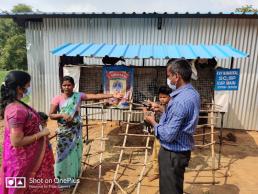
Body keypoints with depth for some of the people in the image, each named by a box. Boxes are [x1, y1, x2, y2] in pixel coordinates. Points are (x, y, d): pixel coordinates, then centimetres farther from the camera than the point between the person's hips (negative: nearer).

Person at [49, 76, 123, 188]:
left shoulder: (78, 96, -4)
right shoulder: (57, 99, -7)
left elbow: (96, 96, -11)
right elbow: (51, 115, -4)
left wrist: (113, 95, -18)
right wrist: (62, 115, -23)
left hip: (75, 131, 2)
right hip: (63, 131, -2)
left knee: (75, 154, 13)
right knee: (63, 154, 7)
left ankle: (73, 178, 34)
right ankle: (62, 180, 26)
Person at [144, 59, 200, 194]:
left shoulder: (180, 100, -30)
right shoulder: (193, 93, 2)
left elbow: (168, 135, -28)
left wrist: (153, 122, -12)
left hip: (173, 153, -9)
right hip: (182, 149, 9)